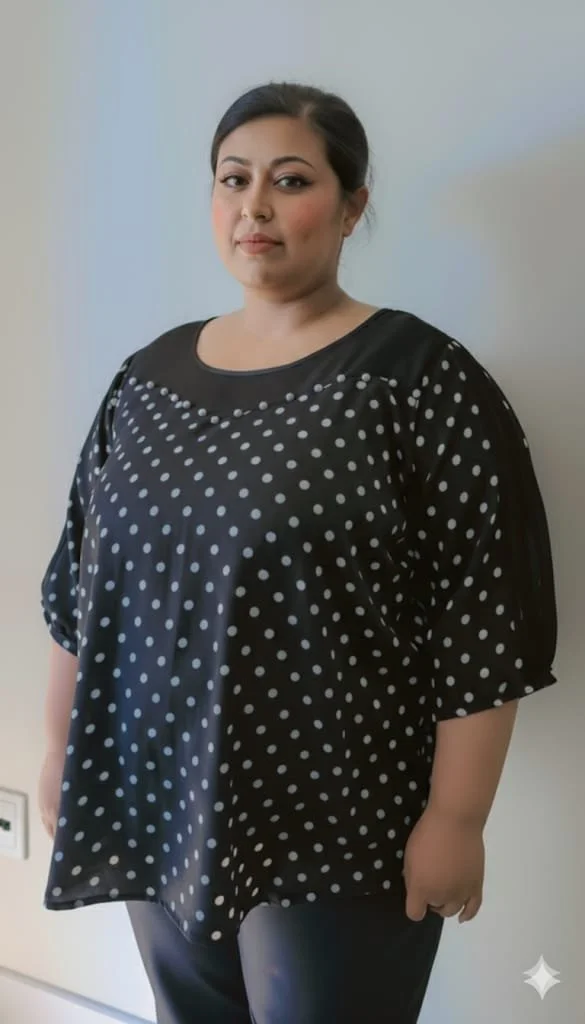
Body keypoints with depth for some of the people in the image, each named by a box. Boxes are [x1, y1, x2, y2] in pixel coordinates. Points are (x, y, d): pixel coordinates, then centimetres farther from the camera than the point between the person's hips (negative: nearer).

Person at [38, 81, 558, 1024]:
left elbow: (483, 619, -13)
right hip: (158, 809, 6)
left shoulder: (420, 376, -11)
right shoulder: (149, 373, 6)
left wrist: (454, 820, -13)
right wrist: (62, 750, 12)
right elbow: (81, 587, 11)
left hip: (335, 833, -5)